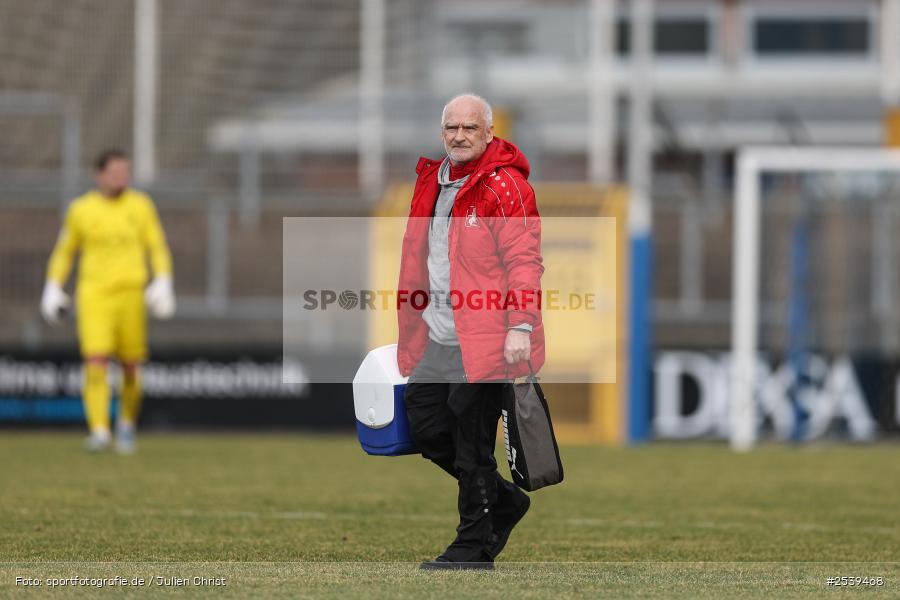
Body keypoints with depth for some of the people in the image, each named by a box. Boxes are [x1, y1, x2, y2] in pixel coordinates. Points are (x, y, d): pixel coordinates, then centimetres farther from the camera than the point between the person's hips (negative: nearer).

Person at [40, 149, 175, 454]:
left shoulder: (140, 205, 5)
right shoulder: (81, 209, 6)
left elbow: (158, 248, 7)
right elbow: (64, 251, 16)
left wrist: (163, 283, -7)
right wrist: (53, 288, 9)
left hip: (130, 293, 1)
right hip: (93, 294, -1)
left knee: (131, 368, 5)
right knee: (96, 363, -16)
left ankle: (127, 422, 30)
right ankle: (99, 431, -20)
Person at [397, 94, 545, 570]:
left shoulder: (504, 186, -10)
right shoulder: (432, 181, 15)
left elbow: (524, 259, -16)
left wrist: (521, 325, -25)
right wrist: (411, 327, 24)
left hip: (481, 338, -8)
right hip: (438, 337, 8)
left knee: (472, 441, -4)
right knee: (425, 428, 10)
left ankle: (473, 544, 6)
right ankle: (504, 500, 27)